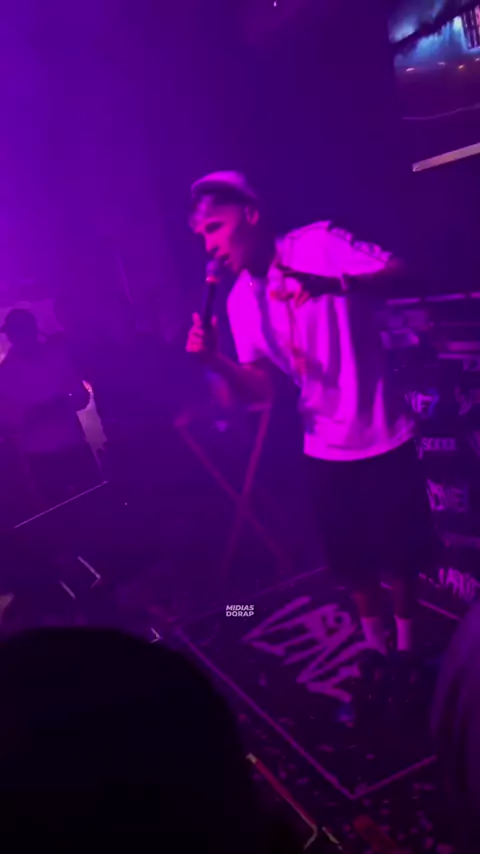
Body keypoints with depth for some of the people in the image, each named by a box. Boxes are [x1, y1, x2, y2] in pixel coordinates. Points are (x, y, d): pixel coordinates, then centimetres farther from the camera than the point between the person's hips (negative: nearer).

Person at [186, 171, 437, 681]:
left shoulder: (317, 243, -13)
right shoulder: (240, 301, 1)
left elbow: (402, 275, -25)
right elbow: (261, 389, 0)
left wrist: (337, 284, -43)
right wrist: (215, 360, -19)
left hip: (383, 434, -4)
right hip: (324, 448, 4)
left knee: (401, 548, 11)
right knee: (351, 557, 14)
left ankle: (407, 646, 35)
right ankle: (374, 642, 38)